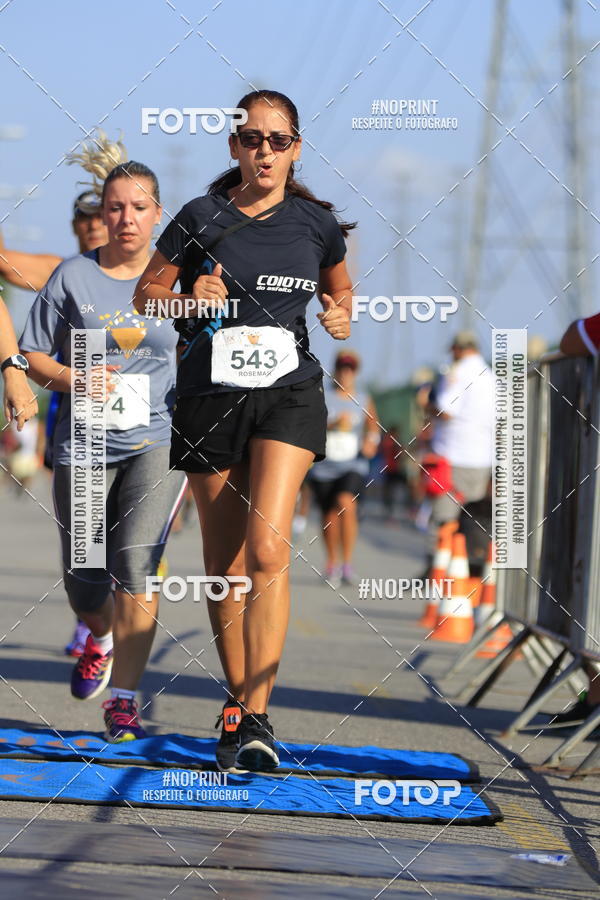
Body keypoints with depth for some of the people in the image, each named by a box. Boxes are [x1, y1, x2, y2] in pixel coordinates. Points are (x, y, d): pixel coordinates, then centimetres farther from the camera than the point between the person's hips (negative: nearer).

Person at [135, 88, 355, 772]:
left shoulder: (316, 222, 4)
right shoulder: (201, 219, -1)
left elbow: (339, 284, 23)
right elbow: (146, 294, 8)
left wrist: (341, 316, 1)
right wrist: (191, 299, -12)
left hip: (290, 391, -1)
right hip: (210, 397, 1)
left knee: (267, 549, -17)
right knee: (224, 563, 5)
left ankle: (256, 717, -18)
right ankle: (236, 700, 22)